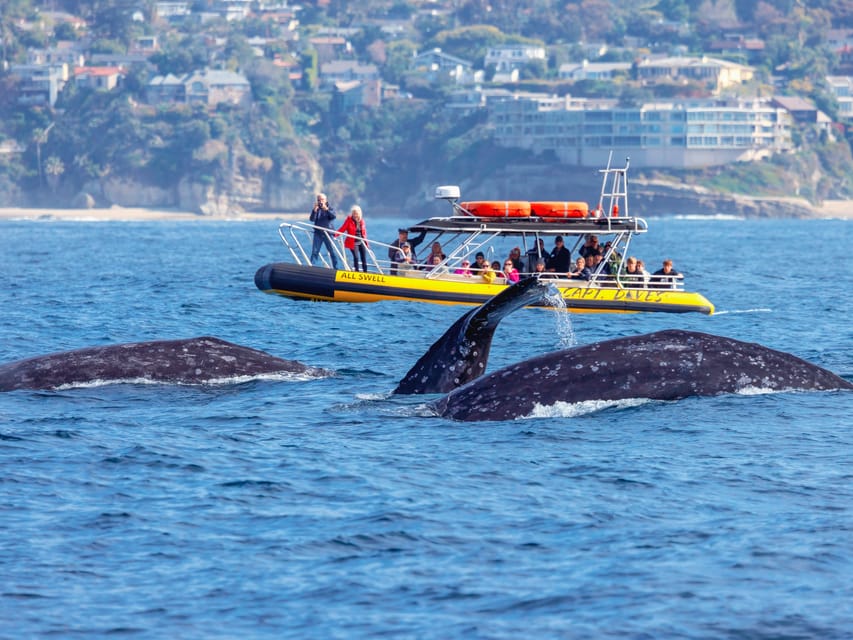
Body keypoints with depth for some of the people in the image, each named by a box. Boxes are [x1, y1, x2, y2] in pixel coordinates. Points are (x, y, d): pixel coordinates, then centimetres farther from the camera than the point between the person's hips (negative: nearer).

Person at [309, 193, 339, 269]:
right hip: (318, 234, 1)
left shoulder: (330, 209, 5)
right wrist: (315, 211, -22)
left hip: (327, 233, -1)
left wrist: (326, 209, -28)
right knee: (314, 252, -5)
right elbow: (311, 219, -7)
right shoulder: (316, 210, 8)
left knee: (332, 252, 1)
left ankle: (336, 268, 7)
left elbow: (334, 216, -15)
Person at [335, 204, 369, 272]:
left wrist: (366, 241, 16)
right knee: (356, 257, -13)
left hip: (361, 242, 5)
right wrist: (335, 234, -27)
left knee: (364, 258, 4)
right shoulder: (349, 220, -7)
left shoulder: (361, 220, 6)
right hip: (353, 243, -5)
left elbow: (364, 231, 13)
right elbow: (342, 229, -12)